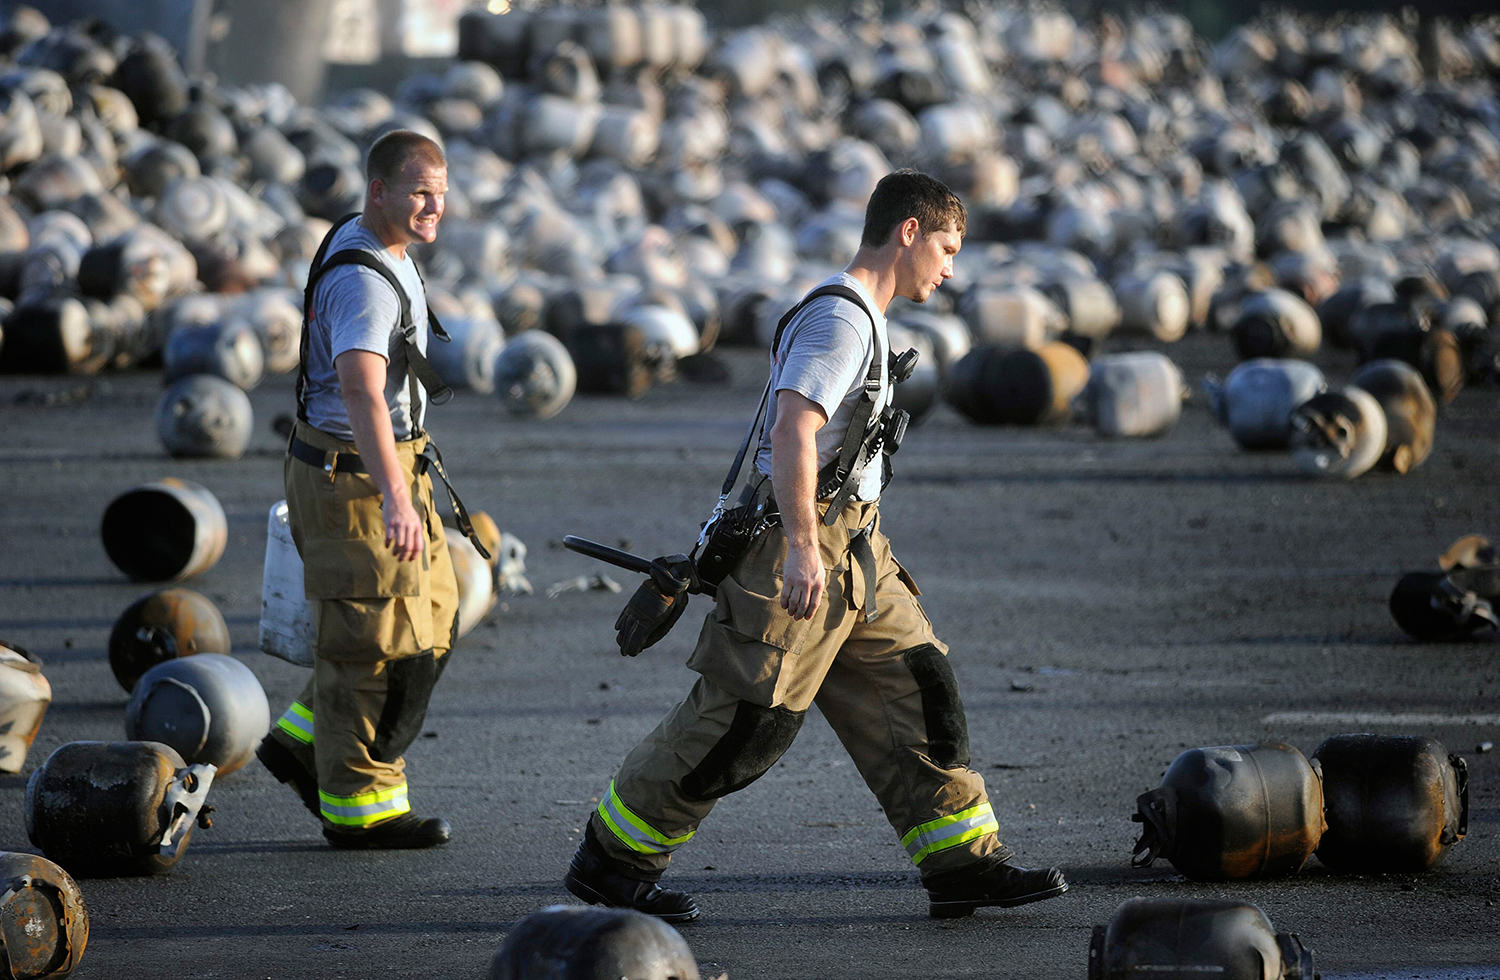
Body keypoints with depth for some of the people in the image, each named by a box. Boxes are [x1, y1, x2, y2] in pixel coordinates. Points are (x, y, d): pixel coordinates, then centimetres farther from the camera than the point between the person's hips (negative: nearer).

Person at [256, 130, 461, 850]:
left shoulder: (377, 247, 9)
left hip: (392, 463, 10)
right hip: (353, 477, -10)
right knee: (371, 640, -3)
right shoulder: (363, 279, -24)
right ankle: (359, 806, 7)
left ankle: (302, 743, 24)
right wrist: (394, 498, -50)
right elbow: (361, 392, -39)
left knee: (430, 619, 15)